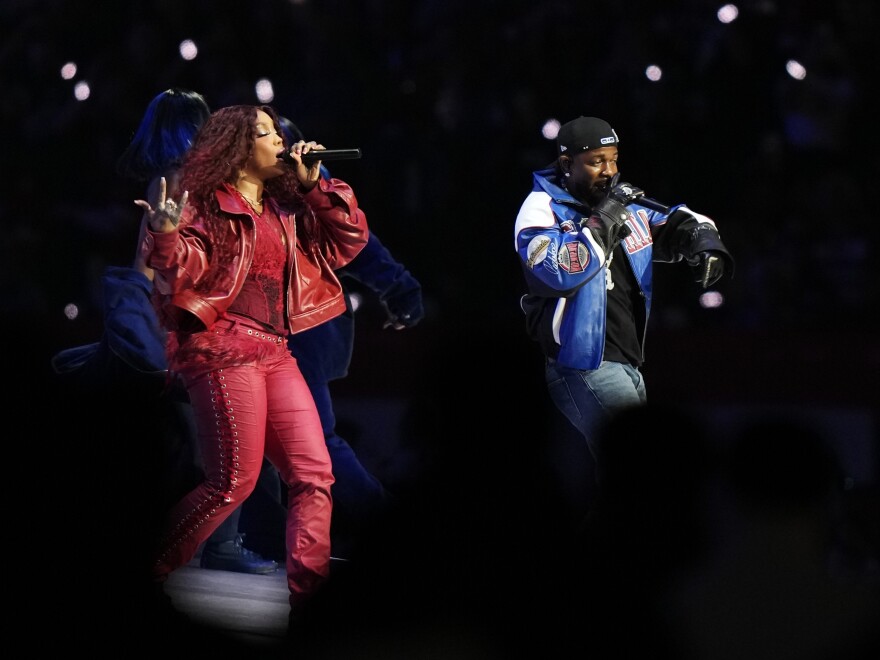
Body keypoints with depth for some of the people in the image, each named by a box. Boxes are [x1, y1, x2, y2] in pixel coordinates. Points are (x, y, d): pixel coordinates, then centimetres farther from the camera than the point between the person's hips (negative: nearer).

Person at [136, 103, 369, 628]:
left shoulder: (285, 208, 18)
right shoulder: (207, 205, -2)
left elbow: (350, 238, 15)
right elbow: (183, 271, -14)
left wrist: (315, 185, 6)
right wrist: (166, 237, -34)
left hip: (275, 353, 8)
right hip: (225, 350, -8)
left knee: (314, 474, -3)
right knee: (235, 480, -11)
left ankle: (309, 597, -5)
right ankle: (149, 574, 3)